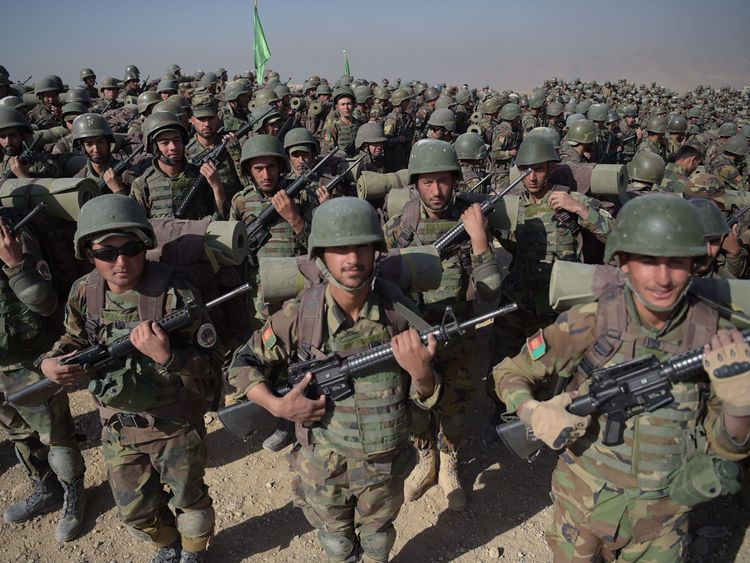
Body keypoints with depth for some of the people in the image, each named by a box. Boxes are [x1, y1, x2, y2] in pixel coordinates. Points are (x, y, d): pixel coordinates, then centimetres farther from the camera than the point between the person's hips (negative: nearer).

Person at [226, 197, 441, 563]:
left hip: (386, 463, 1)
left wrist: (419, 371, -32)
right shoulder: (299, 315, -20)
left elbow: (426, 398, -11)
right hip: (323, 465, 0)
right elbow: (243, 364, -7)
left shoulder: (399, 312, -18)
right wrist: (276, 406, -23)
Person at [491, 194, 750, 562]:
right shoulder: (591, 323, -19)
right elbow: (510, 374, -8)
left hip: (662, 517, 2)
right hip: (583, 503, -1)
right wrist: (534, 414, -27)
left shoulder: (714, 336, -14)